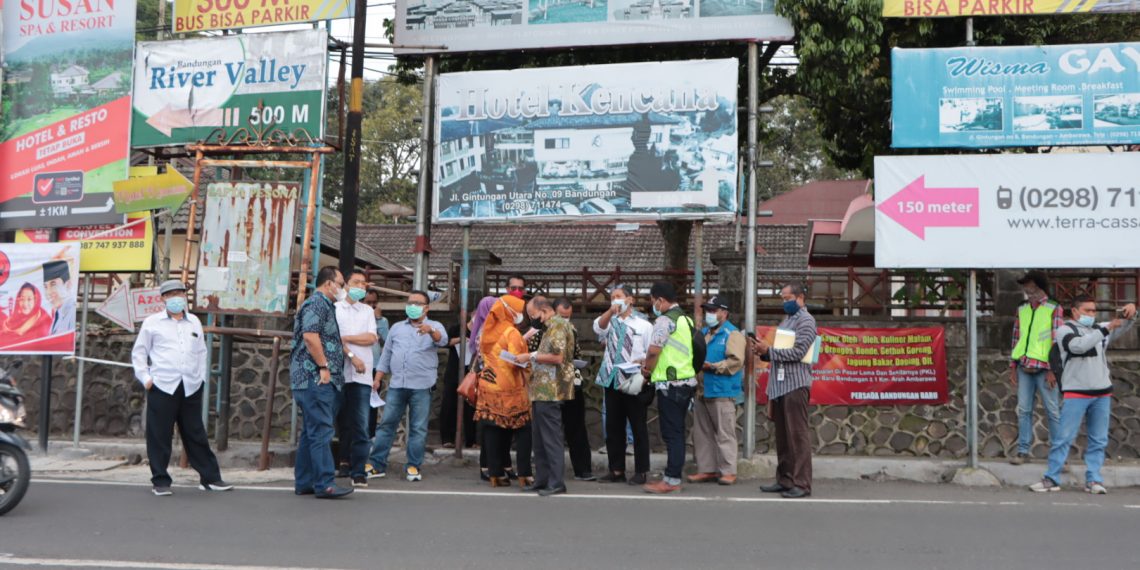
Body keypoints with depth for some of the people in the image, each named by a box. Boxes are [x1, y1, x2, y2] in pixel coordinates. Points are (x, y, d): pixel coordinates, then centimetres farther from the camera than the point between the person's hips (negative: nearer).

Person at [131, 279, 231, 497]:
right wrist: (145, 377, -1)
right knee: (160, 436, 1)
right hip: (162, 387, -3)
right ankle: (160, 481, 11)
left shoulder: (194, 322, 14)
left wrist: (201, 377, 12)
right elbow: (138, 352, 8)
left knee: (196, 434, 7)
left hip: (191, 388, 3)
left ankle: (209, 478, 12)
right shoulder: (152, 322, 5)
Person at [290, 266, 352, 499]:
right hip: (315, 377, -11)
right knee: (321, 431, -11)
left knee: (312, 432, 12)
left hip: (323, 380, 11)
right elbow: (310, 335, -21)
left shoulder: (326, 306, 23)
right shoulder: (317, 303, -9)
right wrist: (324, 366, -20)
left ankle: (304, 483, 16)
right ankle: (325, 484, -11)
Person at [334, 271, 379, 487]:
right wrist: (352, 356, -13)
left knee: (360, 426, -6)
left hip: (362, 375, 1)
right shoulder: (334, 308, 9)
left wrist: (345, 337, -4)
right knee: (342, 421, 3)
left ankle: (358, 472, -6)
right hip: (339, 372, -1)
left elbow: (371, 338, 4)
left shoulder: (368, 311, 18)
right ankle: (346, 460, 17)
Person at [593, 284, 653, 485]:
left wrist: (642, 362, -17)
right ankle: (616, 470, 15)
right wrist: (611, 311, -30)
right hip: (612, 380, 4)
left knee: (638, 428, 1)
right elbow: (598, 327, -13)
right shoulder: (609, 323, 11)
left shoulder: (644, 325, 4)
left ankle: (641, 472, 8)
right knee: (613, 428, 7)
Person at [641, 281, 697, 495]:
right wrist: (652, 366, 18)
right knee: (677, 432, 12)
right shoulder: (686, 319, 16)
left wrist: (647, 369, 0)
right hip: (686, 381, 9)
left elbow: (653, 351, -19)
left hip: (670, 383, -9)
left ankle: (672, 480, -3)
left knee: (671, 433, -6)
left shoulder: (665, 320, -13)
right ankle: (674, 477, 17)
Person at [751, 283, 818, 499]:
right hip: (779, 385, 8)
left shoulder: (805, 321, -5)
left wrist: (768, 350, -16)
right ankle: (784, 479, 17)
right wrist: (764, 352, 2)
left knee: (797, 435, -6)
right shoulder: (787, 320, 21)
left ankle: (801, 483, -3)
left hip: (795, 385, -8)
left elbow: (797, 352, -17)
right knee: (782, 436, 11)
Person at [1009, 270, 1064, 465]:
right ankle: (1023, 451, 8)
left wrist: (1053, 370, -11)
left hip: (1044, 368, -5)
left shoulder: (1054, 309, -1)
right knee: (1023, 410, 4)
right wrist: (1013, 366, 10)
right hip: (1024, 367, 5)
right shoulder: (1021, 309, 14)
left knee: (1053, 410, -1)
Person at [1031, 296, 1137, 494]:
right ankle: (1051, 479, -2)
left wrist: (1131, 313, -2)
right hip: (1076, 393, -5)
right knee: (1063, 437, -5)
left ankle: (1093, 480, 11)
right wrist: (1106, 329, -21)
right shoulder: (1065, 330, -2)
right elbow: (1079, 345, -20)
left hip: (1102, 393, 6)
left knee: (1099, 440, 6)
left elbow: (1123, 327, 20)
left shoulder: (1099, 329, 16)